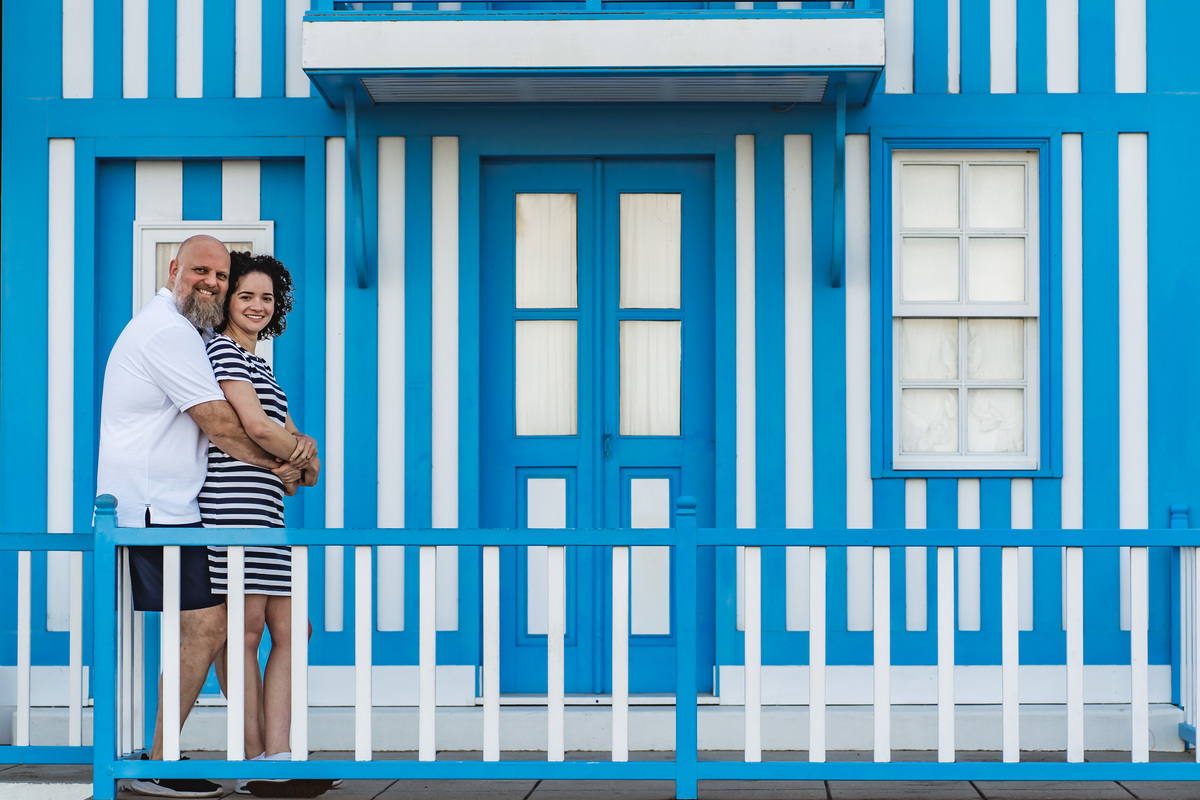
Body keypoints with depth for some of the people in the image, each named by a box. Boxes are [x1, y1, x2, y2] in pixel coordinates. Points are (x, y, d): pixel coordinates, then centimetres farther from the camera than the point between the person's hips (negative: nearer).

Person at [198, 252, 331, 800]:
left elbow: (288, 435, 21)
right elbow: (255, 426, -14)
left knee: (291, 631, 6)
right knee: (246, 630, -8)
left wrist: (301, 451, -3)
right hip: (236, 504, -10)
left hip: (266, 511, 10)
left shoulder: (257, 365, 26)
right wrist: (303, 459, 2)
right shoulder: (223, 350, -3)